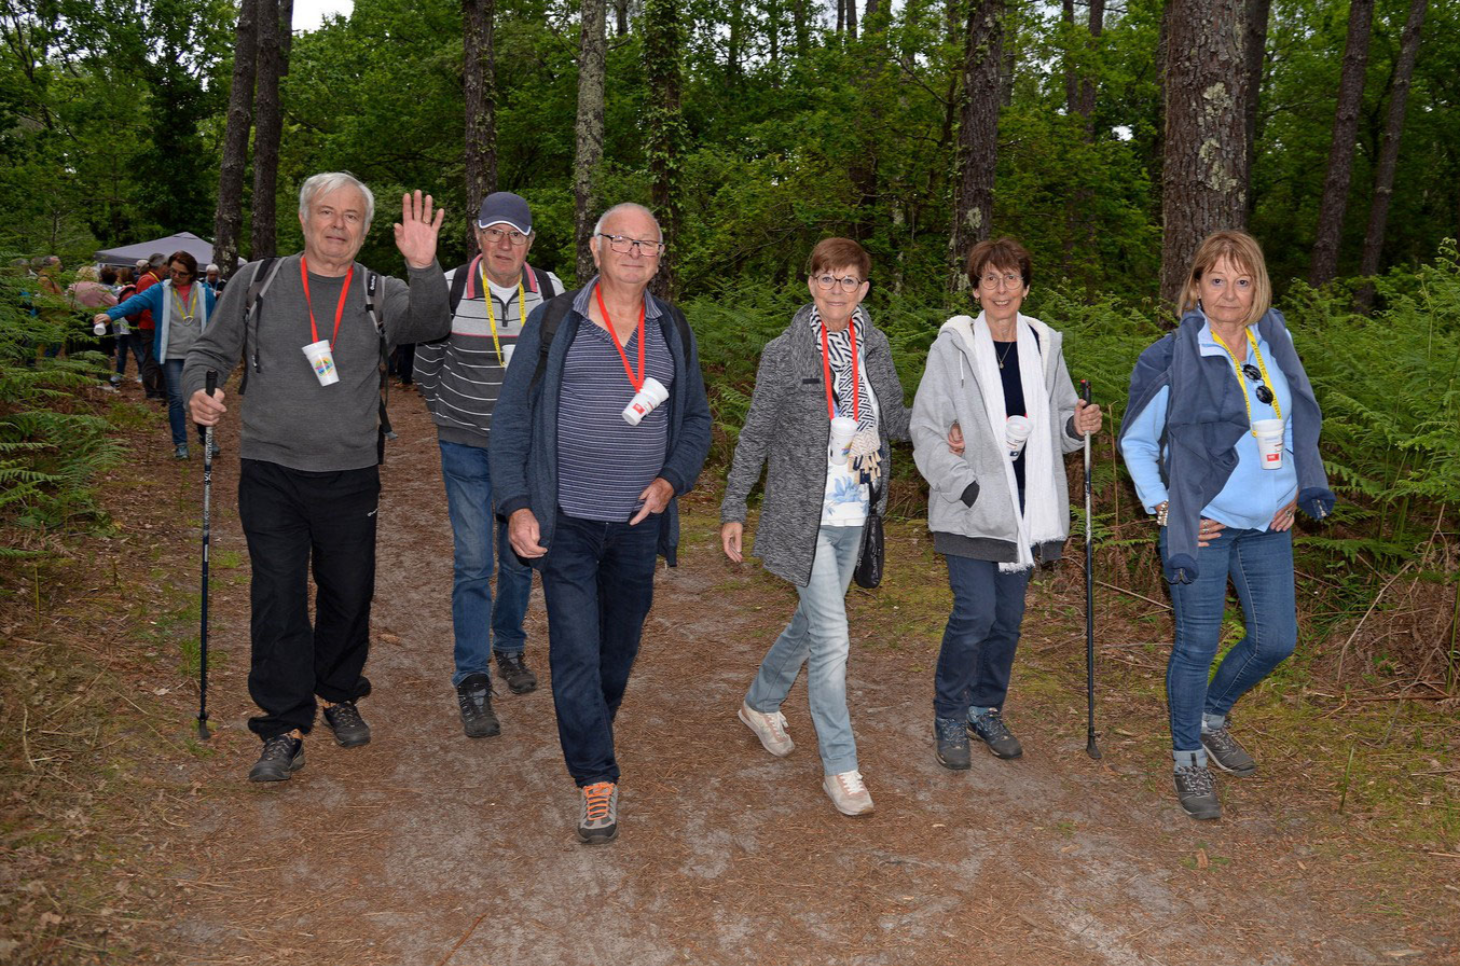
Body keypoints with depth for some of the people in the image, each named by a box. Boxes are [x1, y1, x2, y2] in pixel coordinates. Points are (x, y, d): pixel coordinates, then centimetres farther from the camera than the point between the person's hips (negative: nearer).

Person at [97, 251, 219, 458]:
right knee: (177, 399, -3)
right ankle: (180, 443, 9)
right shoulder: (159, 291, -3)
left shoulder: (205, 293, 3)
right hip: (172, 356, -1)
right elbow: (135, 302, -17)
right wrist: (111, 314, -34)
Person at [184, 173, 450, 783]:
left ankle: (340, 695, 34)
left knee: (349, 596, 11)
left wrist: (423, 268, -38)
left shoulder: (381, 295, 3)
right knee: (278, 601, -3)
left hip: (350, 478, 1)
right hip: (270, 474, -1)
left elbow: (430, 324, -19)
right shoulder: (257, 281, 5)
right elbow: (212, 351, 13)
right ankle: (285, 729, 7)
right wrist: (197, 391, -9)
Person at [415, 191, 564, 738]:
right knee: (472, 564, -3)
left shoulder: (551, 292, -5)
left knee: (520, 558, 13)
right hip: (466, 448, -2)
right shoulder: (449, 290, -11)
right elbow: (426, 363, 4)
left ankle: (509, 647, 36)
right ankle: (472, 683, 6)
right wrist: (450, 417, 11)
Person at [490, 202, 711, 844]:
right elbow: (511, 418, -1)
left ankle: (592, 733, 41)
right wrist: (516, 506, -10)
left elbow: (696, 419, 14)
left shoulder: (674, 331, 7)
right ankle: (596, 780, 5)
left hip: (640, 522, 3)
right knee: (576, 650, -5)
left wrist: (672, 480, -4)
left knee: (621, 645, 16)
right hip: (566, 522, -3)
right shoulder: (553, 323, -2)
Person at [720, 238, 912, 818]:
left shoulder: (874, 346, 5)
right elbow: (755, 436, -3)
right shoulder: (786, 352, -8)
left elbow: (895, 419, 11)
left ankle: (761, 704, 44)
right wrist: (733, 510, -3)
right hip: (803, 516, -6)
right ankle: (840, 767, 5)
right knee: (831, 637, -8)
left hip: (854, 516, 6)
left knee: (813, 621, 19)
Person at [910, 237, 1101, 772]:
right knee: (975, 614, -9)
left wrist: (1077, 426, -6)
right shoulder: (954, 345, -6)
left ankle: (987, 710, 30)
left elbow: (1055, 423, 16)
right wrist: (965, 485, -15)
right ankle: (949, 717, 12)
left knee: (1009, 616, 11)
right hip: (972, 507, -4)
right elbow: (926, 428, -7)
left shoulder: (1044, 345, 8)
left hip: (1027, 504, 5)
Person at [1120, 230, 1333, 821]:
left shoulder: (1275, 344, 4)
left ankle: (1213, 716, 36)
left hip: (1267, 527, 6)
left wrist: (1295, 491, 9)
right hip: (1203, 527, -5)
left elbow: (1298, 421, 19)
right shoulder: (1176, 359, -12)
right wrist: (1163, 507, -10)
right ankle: (1189, 759, 22)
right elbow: (1135, 440, -3)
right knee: (1198, 646, 3)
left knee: (1276, 640, 11)